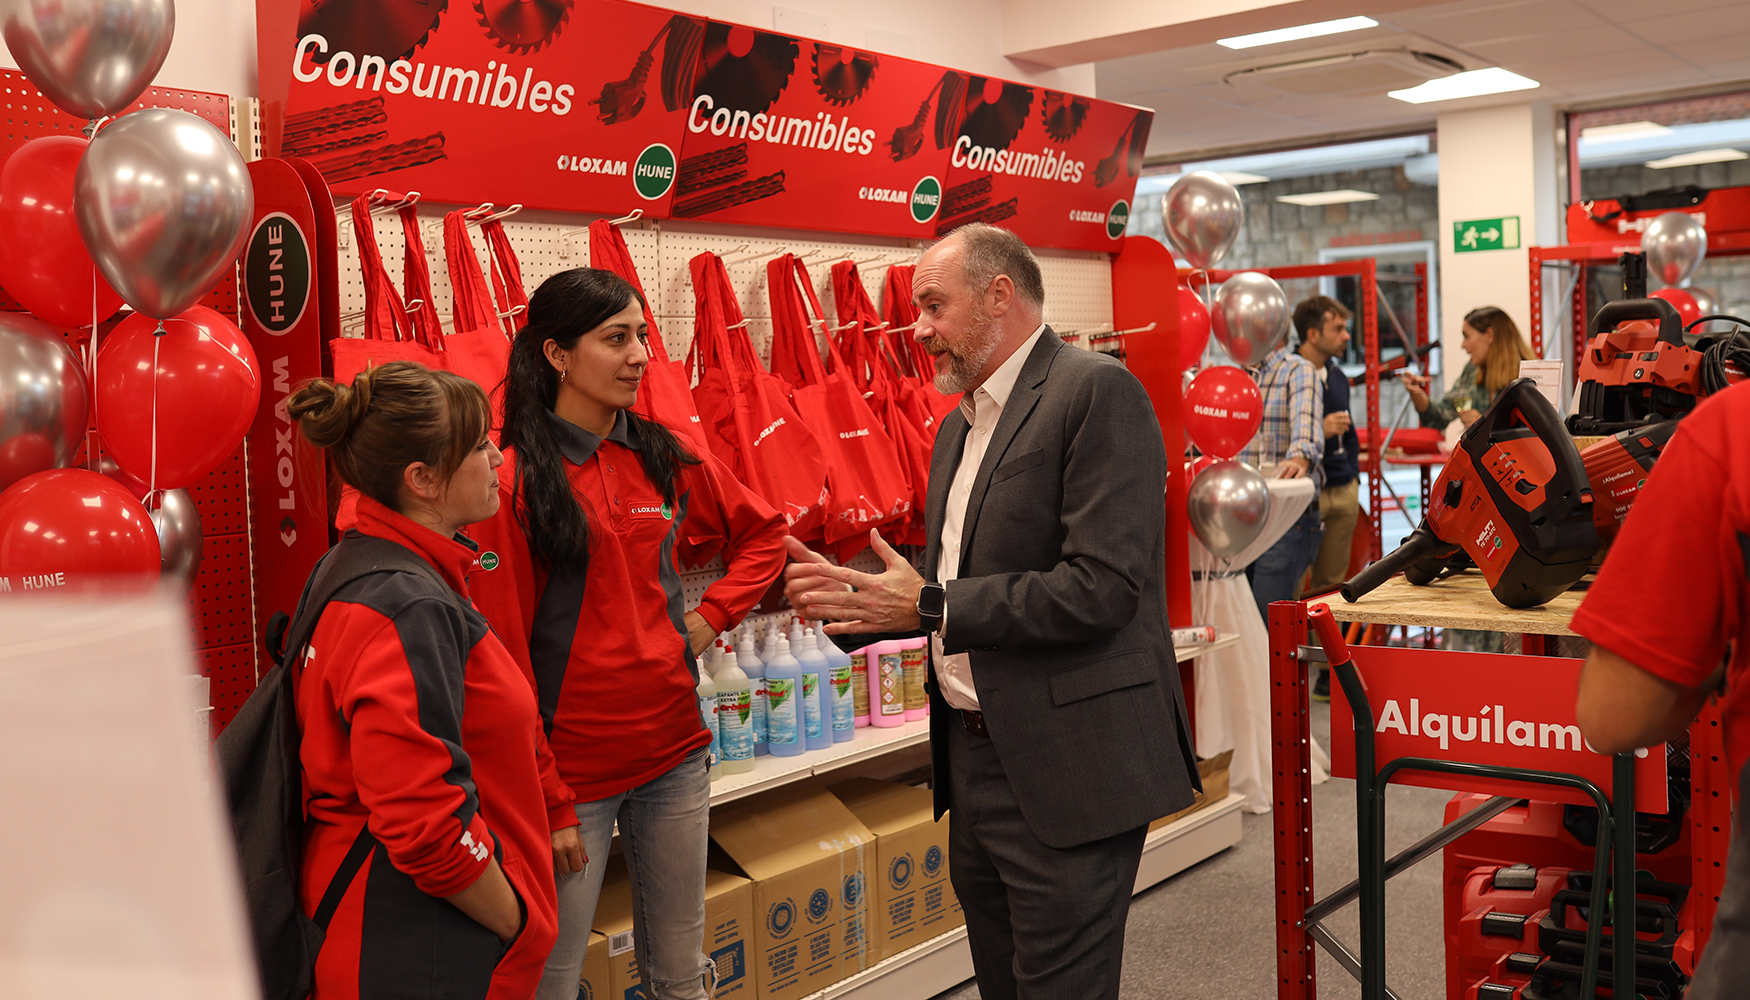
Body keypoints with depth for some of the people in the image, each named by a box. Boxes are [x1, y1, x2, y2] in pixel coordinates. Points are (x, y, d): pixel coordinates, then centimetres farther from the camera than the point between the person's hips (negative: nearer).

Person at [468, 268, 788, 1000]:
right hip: (571, 761, -5)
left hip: (673, 747, 5)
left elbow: (763, 534, 19)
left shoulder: (667, 461, 4)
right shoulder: (513, 480, -12)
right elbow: (502, 647, -11)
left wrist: (710, 616, 4)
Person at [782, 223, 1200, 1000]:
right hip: (973, 757, 9)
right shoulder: (959, 426, 15)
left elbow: (1102, 586, -23)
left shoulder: (1097, 393, -14)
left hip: (1066, 770, -9)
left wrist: (931, 607, -18)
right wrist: (857, 600, 1)